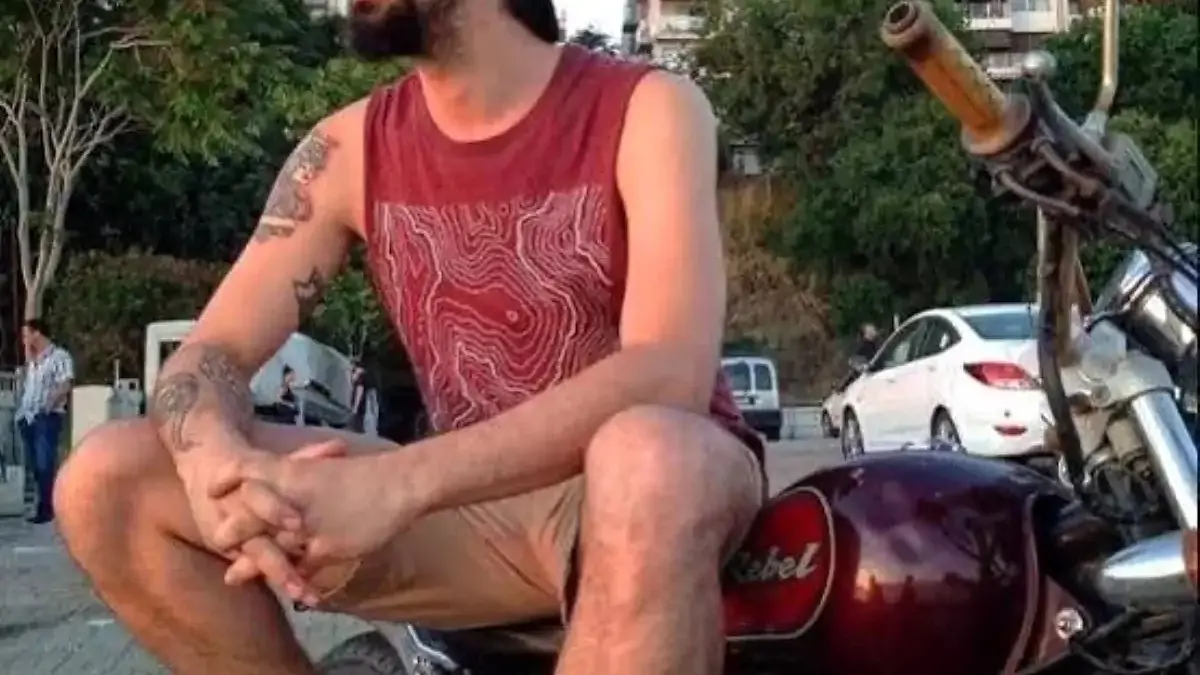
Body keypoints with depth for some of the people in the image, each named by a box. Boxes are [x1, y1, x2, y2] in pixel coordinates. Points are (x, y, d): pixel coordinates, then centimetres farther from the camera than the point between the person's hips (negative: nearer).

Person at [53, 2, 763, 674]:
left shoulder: (648, 109, -12)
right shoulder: (350, 148, 3)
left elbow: (669, 375, -26)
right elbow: (211, 351, -2)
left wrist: (402, 482, -38)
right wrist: (218, 464, -29)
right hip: (475, 502, 5)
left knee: (644, 460, -43)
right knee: (108, 481, -11)